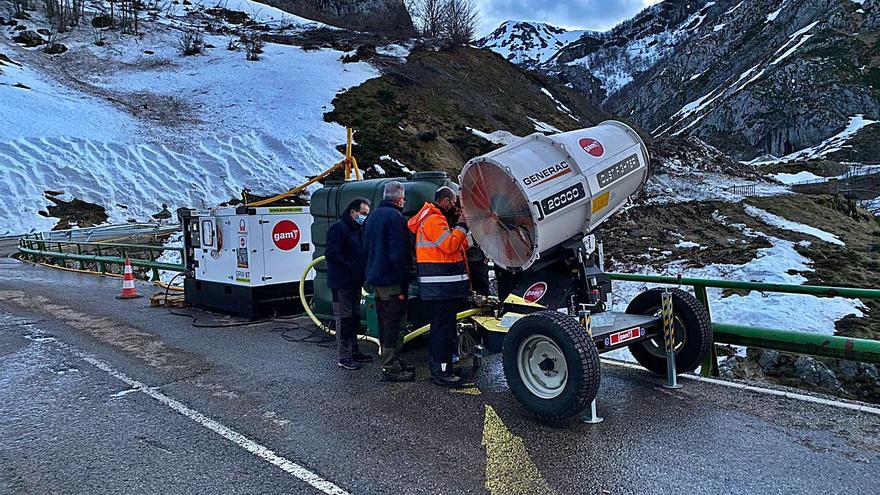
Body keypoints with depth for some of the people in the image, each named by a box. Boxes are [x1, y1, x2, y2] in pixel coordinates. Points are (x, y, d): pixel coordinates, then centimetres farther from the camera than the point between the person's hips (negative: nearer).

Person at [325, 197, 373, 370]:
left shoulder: (359, 230, 16)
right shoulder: (338, 228, -12)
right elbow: (331, 254, -21)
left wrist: (362, 273, 4)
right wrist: (350, 268, -21)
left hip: (355, 282, 9)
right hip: (342, 283, -9)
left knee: (355, 317, 15)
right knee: (344, 318, -4)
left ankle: (354, 351, 26)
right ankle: (344, 357, 1)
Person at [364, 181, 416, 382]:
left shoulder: (373, 216, 14)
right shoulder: (395, 217, -16)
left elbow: (366, 247, 21)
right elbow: (399, 254, -20)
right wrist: (403, 286, -18)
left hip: (375, 278, 9)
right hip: (392, 281, -9)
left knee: (385, 322, 17)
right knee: (394, 323, -3)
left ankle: (391, 360, 28)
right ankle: (391, 368, 1)